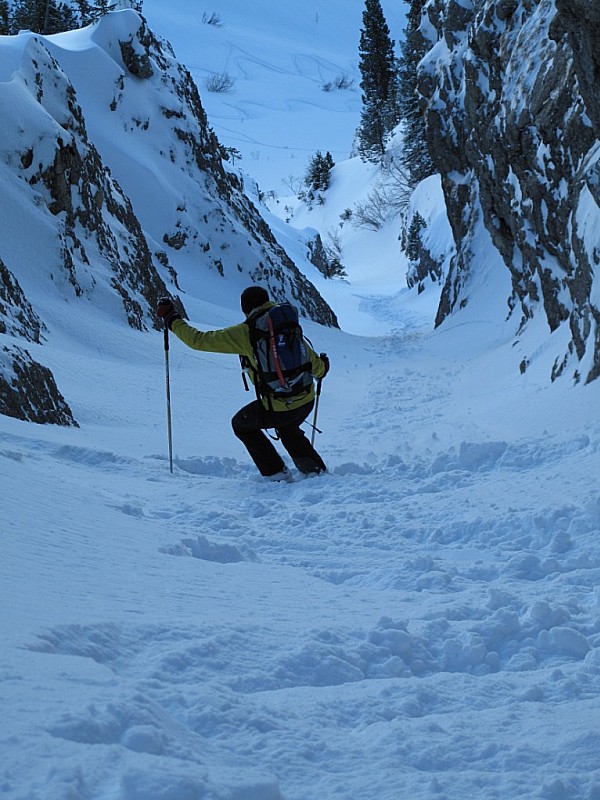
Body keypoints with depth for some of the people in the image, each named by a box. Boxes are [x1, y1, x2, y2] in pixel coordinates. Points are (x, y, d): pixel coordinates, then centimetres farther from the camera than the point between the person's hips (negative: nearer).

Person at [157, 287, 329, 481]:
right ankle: (316, 469, 32)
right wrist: (321, 369, 37)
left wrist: (172, 320, 7)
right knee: (287, 428, 38)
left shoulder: (243, 333, -10)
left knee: (241, 424, 25)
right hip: (307, 400, 5)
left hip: (278, 408, -5)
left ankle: (277, 473, 20)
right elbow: (311, 359, 13)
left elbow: (199, 340, -7)